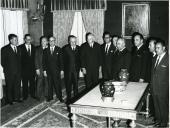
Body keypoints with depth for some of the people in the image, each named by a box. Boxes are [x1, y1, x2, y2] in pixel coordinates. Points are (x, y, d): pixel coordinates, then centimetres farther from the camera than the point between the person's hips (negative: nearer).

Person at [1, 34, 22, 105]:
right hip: (9, 72, -4)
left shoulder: (18, 48, 10)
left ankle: (17, 98, 22)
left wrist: (19, 68, 4)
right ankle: (10, 100, 18)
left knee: (17, 85, 9)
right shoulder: (5, 49, -5)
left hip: (18, 71, 4)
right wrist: (7, 69, -6)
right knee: (10, 86, 6)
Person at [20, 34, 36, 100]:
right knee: (25, 82, 4)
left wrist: (35, 67, -2)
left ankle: (33, 94, 21)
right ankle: (25, 95, 15)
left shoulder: (34, 47, 8)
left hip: (32, 68, 3)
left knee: (32, 82, 9)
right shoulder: (21, 47, -2)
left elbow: (34, 58, 6)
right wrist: (20, 67, -11)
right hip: (24, 68, -2)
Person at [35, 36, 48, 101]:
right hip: (40, 69, -1)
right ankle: (38, 96, 10)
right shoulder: (38, 49, 4)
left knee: (46, 83, 4)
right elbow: (36, 59, -1)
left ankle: (45, 95, 18)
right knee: (39, 83, 0)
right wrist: (37, 68, -5)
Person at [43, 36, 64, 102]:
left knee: (58, 84, -2)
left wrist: (62, 70, -4)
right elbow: (44, 61, 7)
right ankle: (50, 97, 16)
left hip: (56, 70, -2)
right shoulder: (46, 50, 8)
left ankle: (60, 97, 8)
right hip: (48, 70, 2)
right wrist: (44, 70, 1)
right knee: (49, 84, 5)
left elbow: (61, 60, 1)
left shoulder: (59, 50, 3)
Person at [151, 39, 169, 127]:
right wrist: (152, 83, 11)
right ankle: (158, 119, 33)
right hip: (154, 87, 7)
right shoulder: (156, 58, 10)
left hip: (163, 88, -7)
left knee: (163, 105, 7)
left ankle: (164, 122, 23)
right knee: (156, 104, 17)